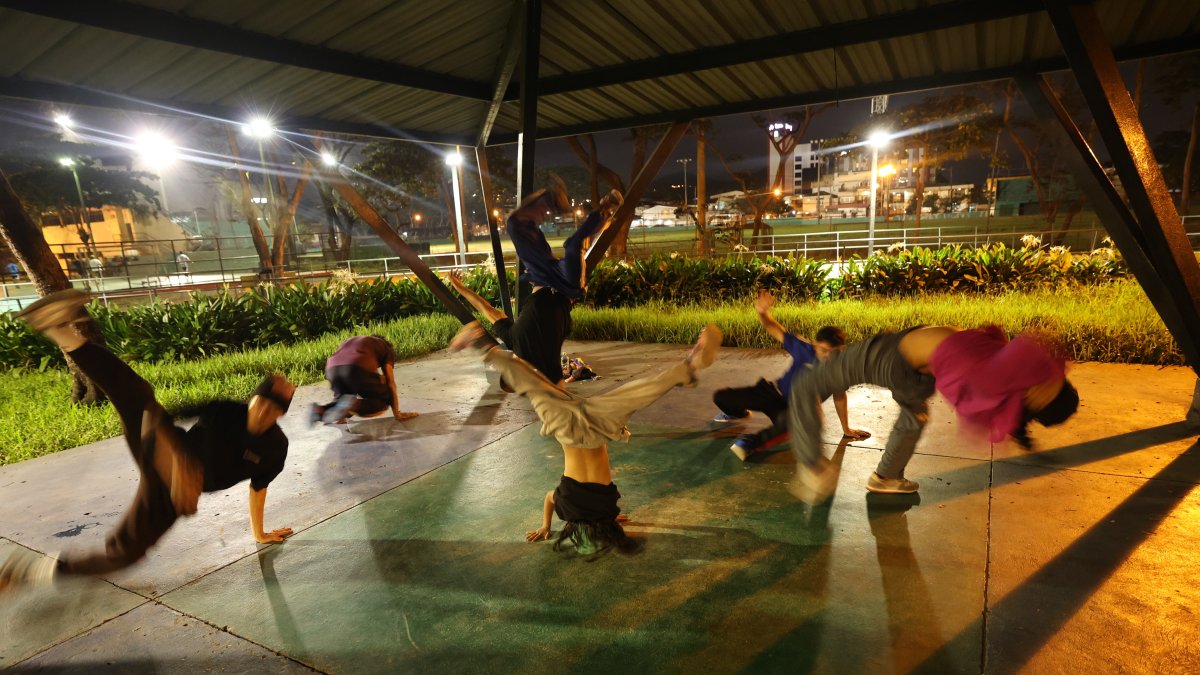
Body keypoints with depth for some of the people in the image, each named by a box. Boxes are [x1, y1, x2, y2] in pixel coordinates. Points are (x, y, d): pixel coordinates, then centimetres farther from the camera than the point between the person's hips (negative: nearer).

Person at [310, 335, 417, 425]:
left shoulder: (349, 342, 42)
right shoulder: (386, 348, 28)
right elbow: (390, 383, 20)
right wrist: (397, 413, 22)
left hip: (332, 368, 5)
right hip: (358, 368, -5)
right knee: (383, 401, 15)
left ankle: (321, 410, 0)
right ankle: (354, 404, -14)